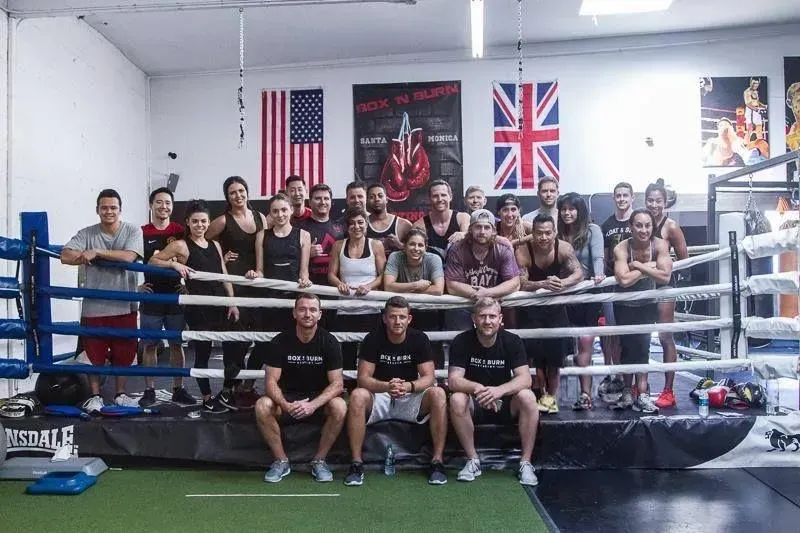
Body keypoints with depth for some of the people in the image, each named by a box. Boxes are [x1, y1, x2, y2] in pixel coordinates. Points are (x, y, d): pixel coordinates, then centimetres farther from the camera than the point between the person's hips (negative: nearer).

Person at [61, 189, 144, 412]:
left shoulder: (133, 231, -2)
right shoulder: (86, 234, 2)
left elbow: (128, 256, -17)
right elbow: (66, 256, -8)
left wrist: (96, 253, -14)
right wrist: (89, 257, -15)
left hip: (124, 305, 0)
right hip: (94, 305, 1)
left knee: (123, 353, 10)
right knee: (94, 353, 7)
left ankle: (120, 394, 26)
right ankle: (95, 395, 22)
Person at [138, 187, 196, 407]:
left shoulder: (180, 232, 3)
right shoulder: (141, 233, 0)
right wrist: (136, 285, -5)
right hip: (151, 298, -1)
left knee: (177, 344, 7)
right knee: (149, 345, 4)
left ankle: (178, 389, 16)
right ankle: (149, 391, 13)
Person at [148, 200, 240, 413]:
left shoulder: (215, 245, 13)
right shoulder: (181, 245, -3)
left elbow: (224, 276, 13)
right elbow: (152, 261, -2)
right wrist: (175, 263, -18)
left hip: (221, 305, 6)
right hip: (198, 309, -5)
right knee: (202, 353, 3)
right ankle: (207, 399, 16)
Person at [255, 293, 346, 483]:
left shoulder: (329, 342, -8)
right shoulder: (281, 341, -6)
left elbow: (337, 384, -13)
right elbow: (271, 381, -11)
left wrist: (313, 404, -31)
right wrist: (286, 405, -32)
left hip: (319, 399, -1)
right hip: (287, 399, 1)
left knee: (340, 407, -31)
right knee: (262, 406, -28)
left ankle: (319, 461, -10)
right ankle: (282, 461, -10)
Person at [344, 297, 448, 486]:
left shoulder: (419, 339, -6)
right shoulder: (373, 339, -8)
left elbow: (429, 377, -12)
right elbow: (363, 378, -14)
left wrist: (409, 386, -34)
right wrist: (387, 386, -35)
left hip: (410, 399, 1)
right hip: (379, 397, 0)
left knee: (438, 394, -28)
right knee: (357, 396, -32)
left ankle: (437, 461, -20)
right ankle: (356, 463, -23)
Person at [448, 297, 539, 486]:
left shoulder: (512, 341, -8)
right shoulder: (461, 342, -11)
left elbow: (525, 378, -19)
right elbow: (453, 380, -19)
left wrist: (499, 390, -39)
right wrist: (478, 388, -40)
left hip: (505, 404, 1)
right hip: (474, 405, 0)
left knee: (527, 397, -29)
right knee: (457, 399, -31)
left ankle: (526, 463, -17)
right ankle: (473, 460, -15)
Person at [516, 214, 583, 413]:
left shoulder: (563, 248, -16)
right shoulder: (524, 251, -20)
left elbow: (579, 273, -22)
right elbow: (520, 284, -24)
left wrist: (563, 283, -44)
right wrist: (543, 284, -43)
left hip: (556, 304, 1)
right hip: (531, 305, -1)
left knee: (555, 350, 0)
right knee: (535, 350, -8)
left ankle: (552, 395, 15)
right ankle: (542, 392, 11)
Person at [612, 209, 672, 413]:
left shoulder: (660, 245, -19)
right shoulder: (621, 248, -23)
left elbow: (665, 277, -29)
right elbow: (624, 280, -37)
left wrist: (638, 265, -29)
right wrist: (649, 267, -28)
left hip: (647, 304, 1)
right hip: (624, 305, -1)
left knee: (642, 345, -6)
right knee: (628, 346, 5)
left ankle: (641, 394, -2)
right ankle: (628, 393, 18)